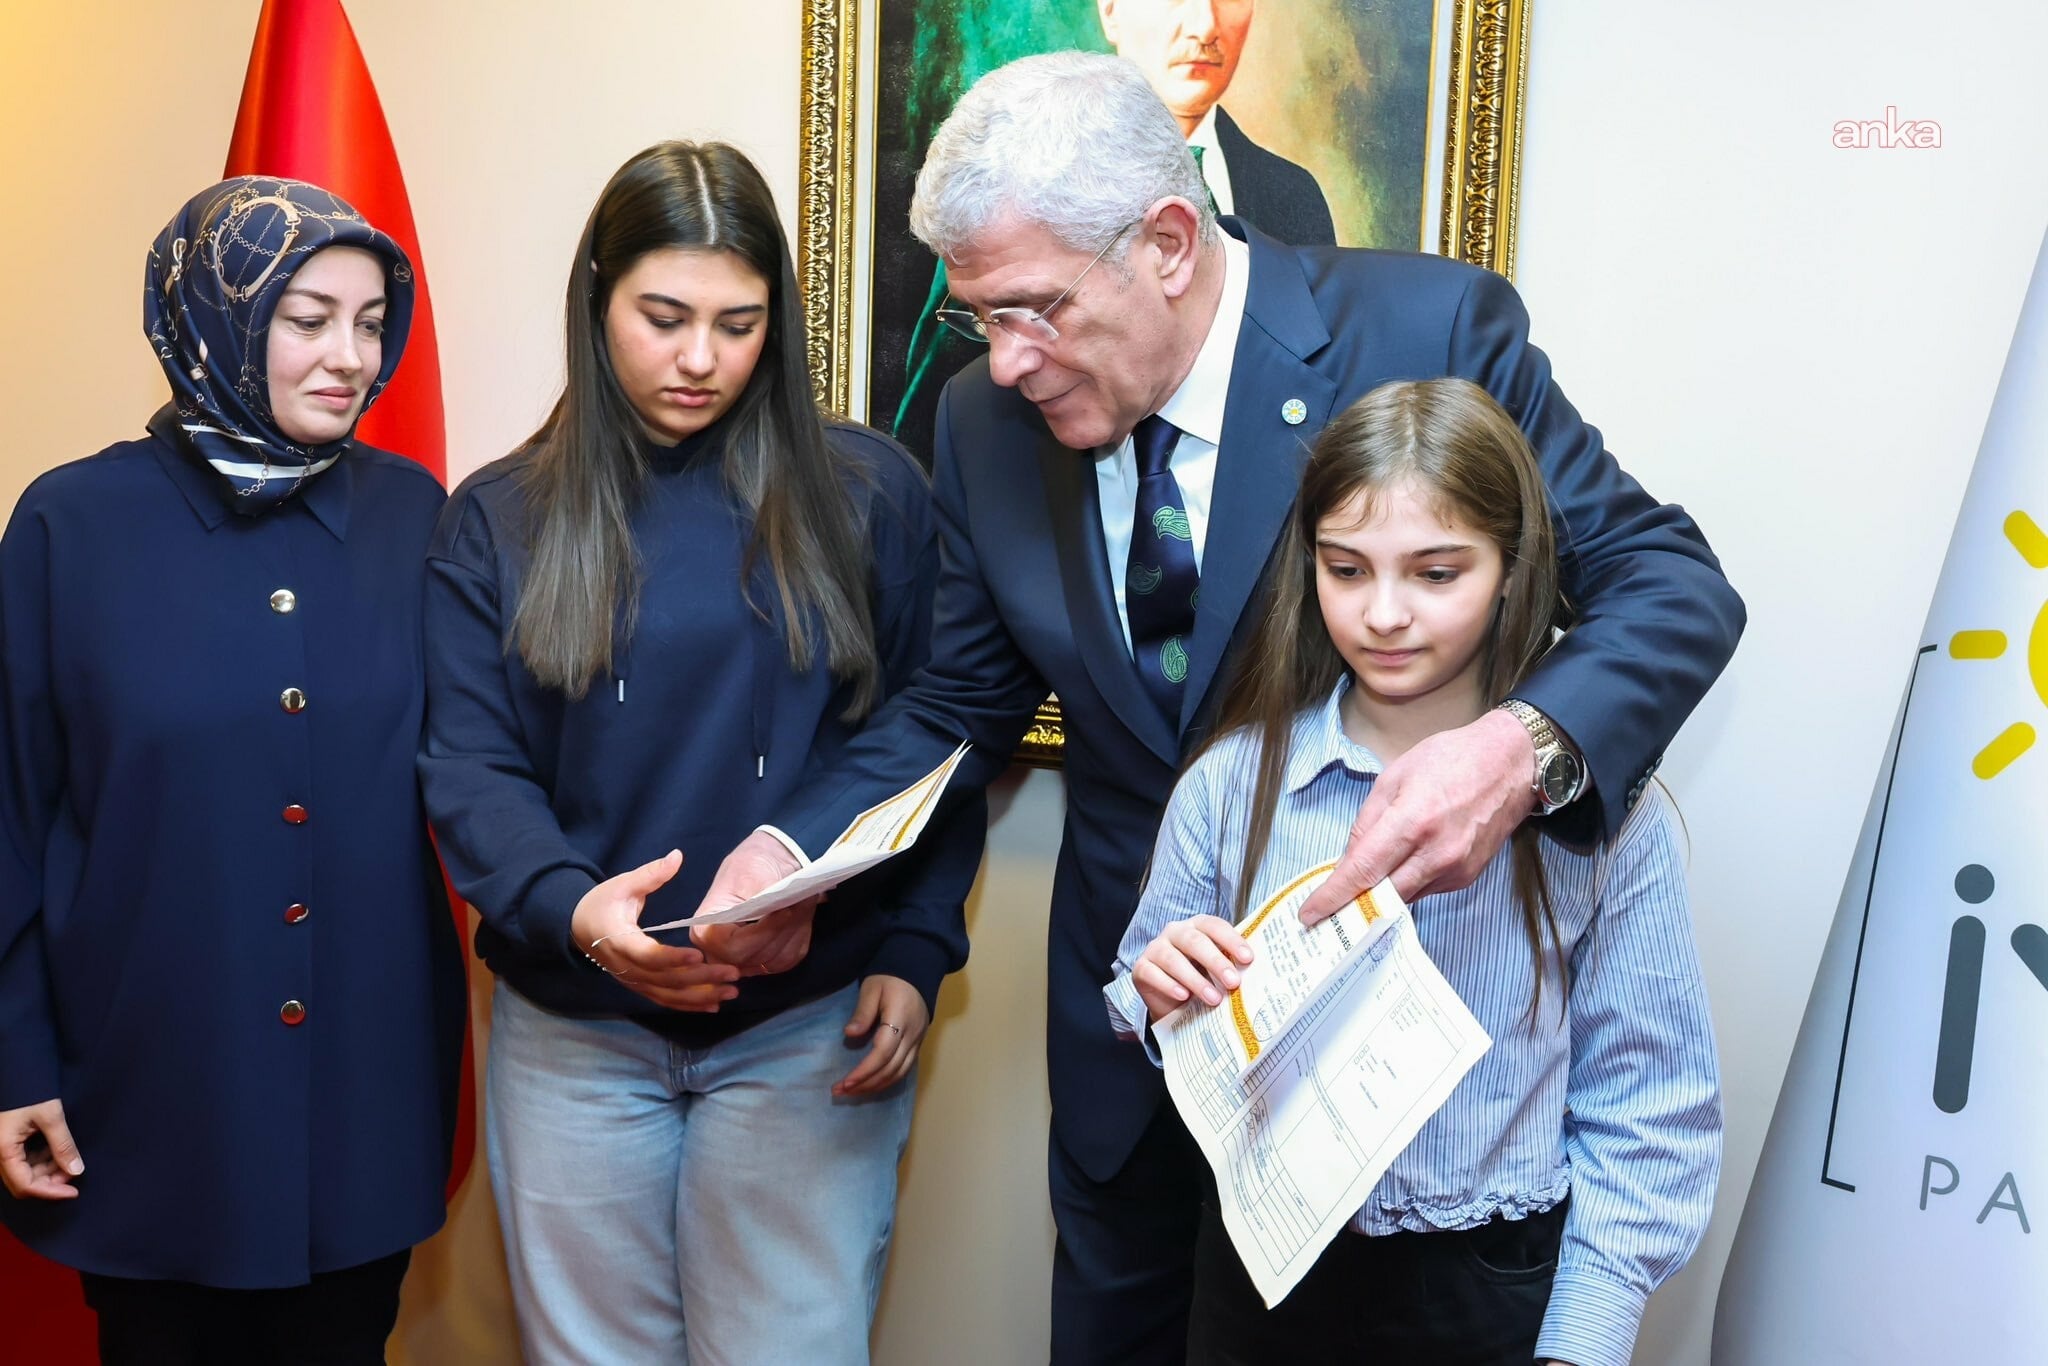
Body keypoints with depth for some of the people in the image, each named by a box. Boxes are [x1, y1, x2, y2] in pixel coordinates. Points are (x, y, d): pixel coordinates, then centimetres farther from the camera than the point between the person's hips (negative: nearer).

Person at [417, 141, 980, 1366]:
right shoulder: (499, 522, 2)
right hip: (574, 1031, 2)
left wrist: (915, 955, -6)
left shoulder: (871, 494, 1)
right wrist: (570, 908, -22)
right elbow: (468, 771, -3)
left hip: (814, 1022, -1)